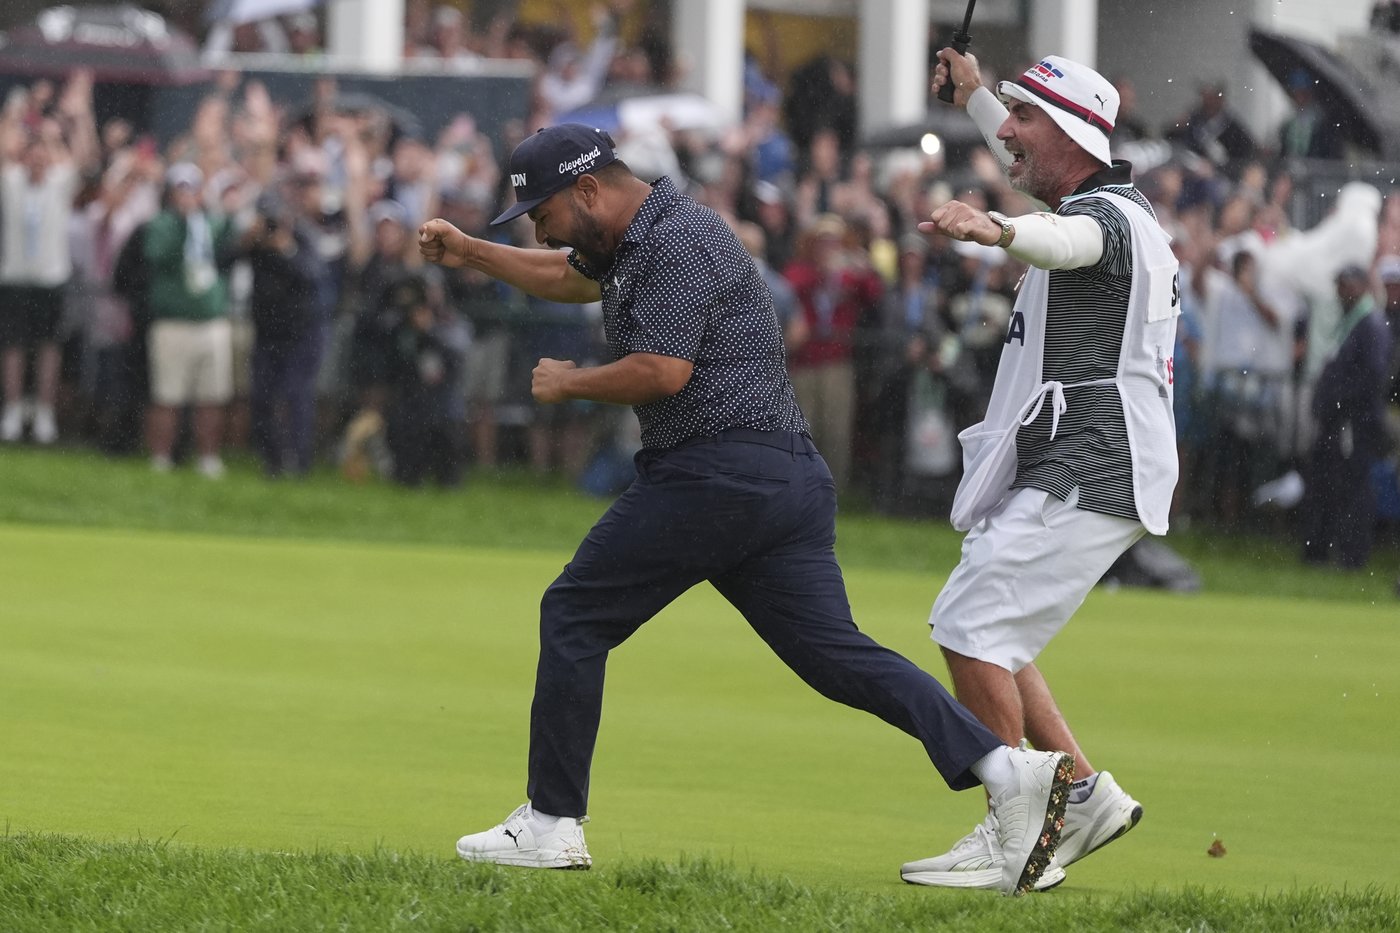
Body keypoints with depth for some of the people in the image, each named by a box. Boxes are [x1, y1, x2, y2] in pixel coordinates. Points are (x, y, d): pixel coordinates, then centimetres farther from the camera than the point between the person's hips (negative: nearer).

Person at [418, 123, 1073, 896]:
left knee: (574, 616, 2)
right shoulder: (640, 238, 22)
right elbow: (567, 277, 42)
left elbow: (663, 371, -20)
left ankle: (551, 824, 4)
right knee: (835, 653, 0)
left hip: (714, 472, -10)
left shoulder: (676, 244, -10)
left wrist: (568, 383, -5)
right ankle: (1002, 767, -15)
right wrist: (469, 252, 37)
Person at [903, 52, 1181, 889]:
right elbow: (1036, 161, 43)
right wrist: (975, 94, 52)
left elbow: (1066, 240, -41)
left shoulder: (1109, 217, -14)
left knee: (973, 629, -15)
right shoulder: (1114, 203, 17)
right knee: (977, 631, 15)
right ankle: (1086, 795, 17)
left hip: (1086, 478, -11)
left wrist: (995, 230, -61)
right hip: (1062, 472, 11)